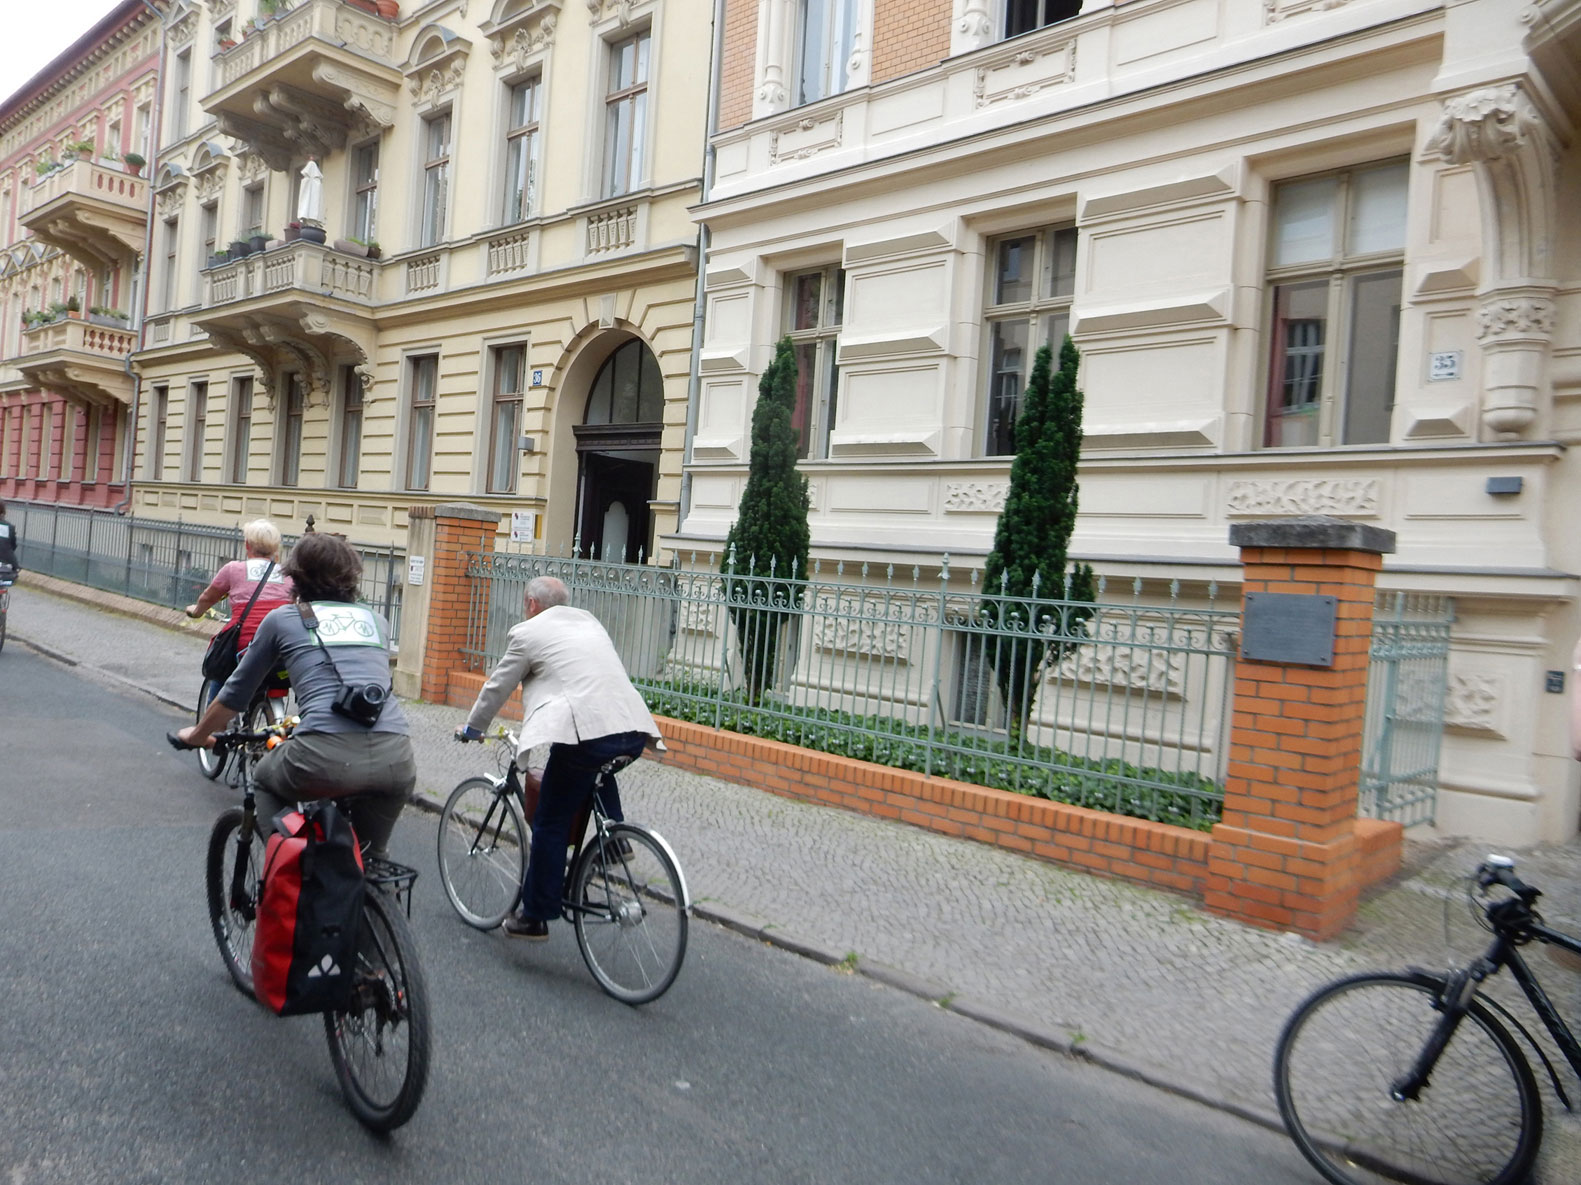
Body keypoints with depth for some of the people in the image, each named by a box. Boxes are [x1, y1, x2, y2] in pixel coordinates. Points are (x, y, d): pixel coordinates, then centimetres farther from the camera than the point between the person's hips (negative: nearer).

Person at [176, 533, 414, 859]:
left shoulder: (282, 619, 16)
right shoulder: (376, 621, 24)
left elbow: (237, 691, 26)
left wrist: (197, 734, 44)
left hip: (327, 756, -3)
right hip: (396, 758, 3)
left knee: (265, 783, 31)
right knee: (370, 854, 30)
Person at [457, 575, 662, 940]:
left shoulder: (528, 632, 8)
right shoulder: (589, 621, 25)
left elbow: (497, 687, 16)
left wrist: (472, 728, 34)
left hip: (584, 732, -6)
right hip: (633, 729, 6)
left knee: (550, 825, 8)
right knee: (599, 770, 39)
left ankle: (534, 917, 17)